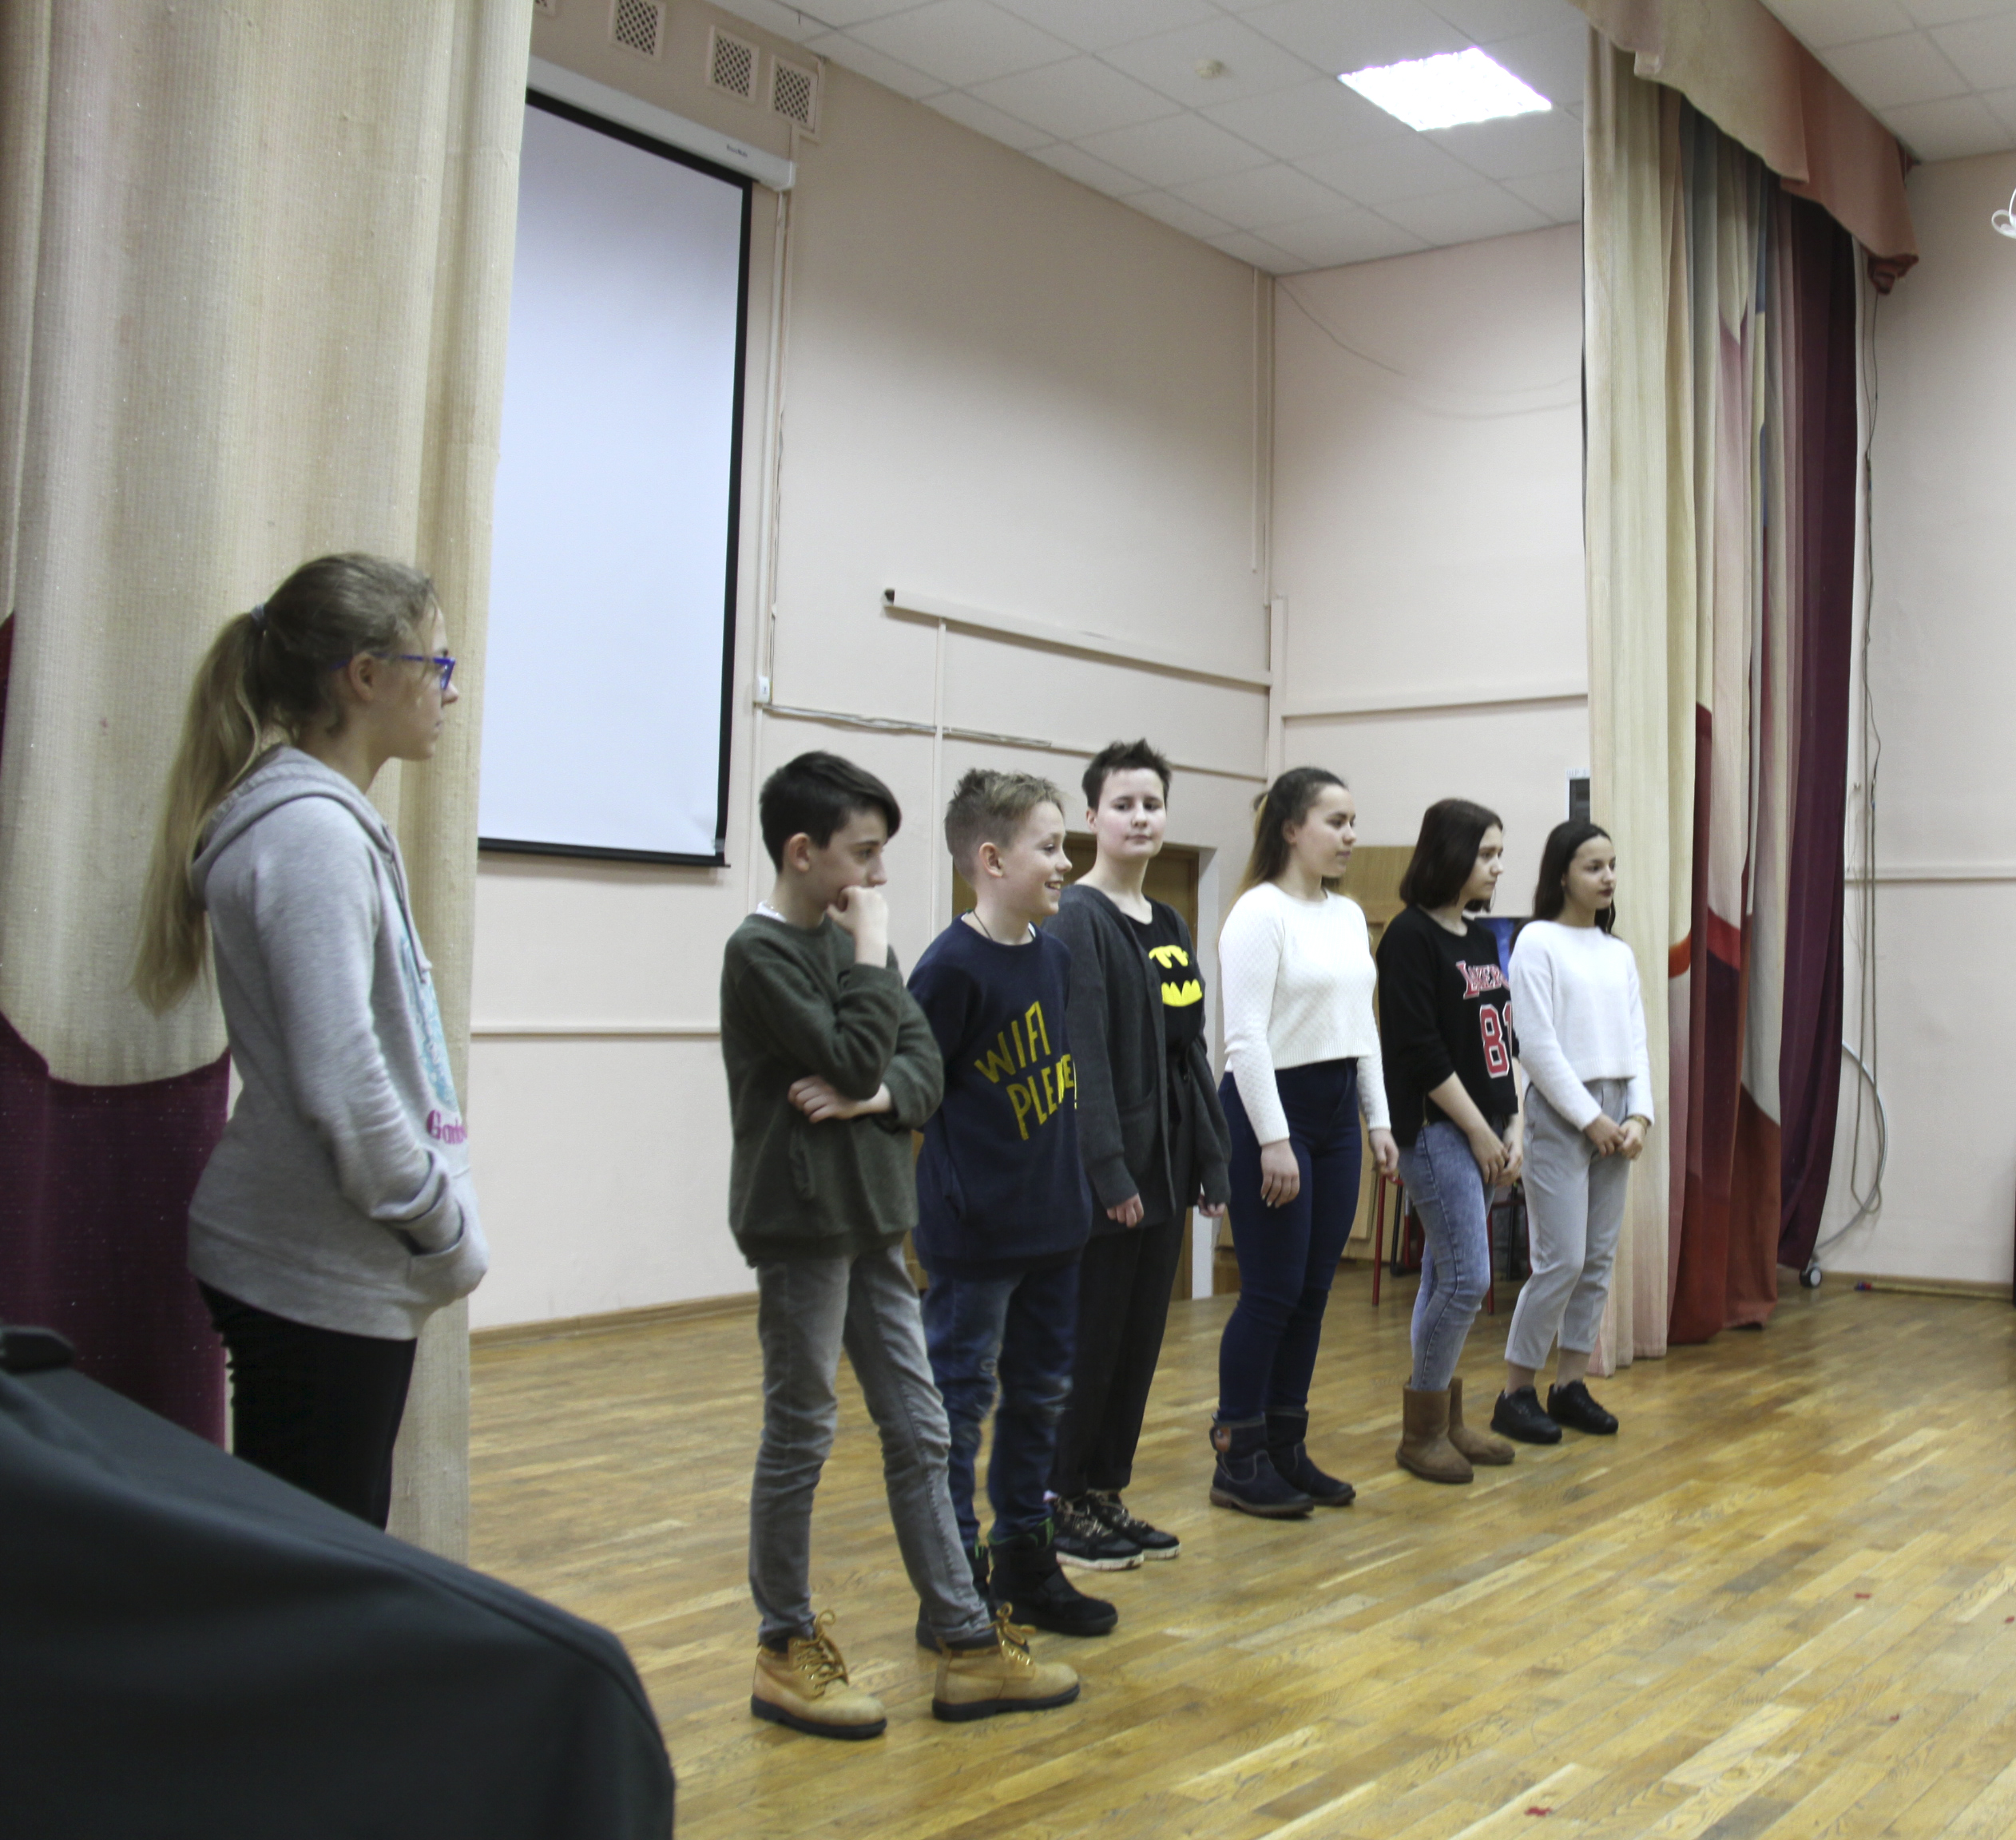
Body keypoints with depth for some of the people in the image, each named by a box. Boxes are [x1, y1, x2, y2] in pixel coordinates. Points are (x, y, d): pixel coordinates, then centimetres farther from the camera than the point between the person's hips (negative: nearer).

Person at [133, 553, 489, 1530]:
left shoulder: (332, 822, 13)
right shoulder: (312, 830, -17)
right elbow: (340, 1083, -23)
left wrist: (436, 1225, 13)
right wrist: (447, 1229, -11)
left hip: (349, 1273, 9)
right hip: (318, 1278, -9)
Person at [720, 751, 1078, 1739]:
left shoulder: (850, 939, 11)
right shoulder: (761, 951, -12)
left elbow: (924, 1065, 6)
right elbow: (855, 1057, -20)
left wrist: (878, 1094, -14)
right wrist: (872, 948, -12)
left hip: (870, 1221, 8)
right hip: (800, 1221, -8)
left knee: (919, 1432, 9)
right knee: (799, 1437, 3)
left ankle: (967, 1645, 17)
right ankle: (787, 1650, 18)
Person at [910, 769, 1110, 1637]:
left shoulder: (1054, 955, 6)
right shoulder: (953, 965, -17)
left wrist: (1075, 1182, 13)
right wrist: (951, 1199, -16)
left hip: (1051, 1221, 8)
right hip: (974, 1235, -8)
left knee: (1040, 1394, 17)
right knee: (958, 1402, 4)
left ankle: (1025, 1561, 31)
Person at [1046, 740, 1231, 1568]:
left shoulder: (1170, 927, 14)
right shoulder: (1076, 918, -11)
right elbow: (1082, 1052, -18)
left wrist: (1212, 1161, 12)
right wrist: (1109, 1168, -21)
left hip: (1164, 1166, 8)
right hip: (1101, 1172, -8)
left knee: (1141, 1338, 13)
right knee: (1090, 1339, 0)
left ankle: (1107, 1494, 24)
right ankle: (1060, 1503, 13)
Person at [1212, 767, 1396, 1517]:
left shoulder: (1348, 915, 13)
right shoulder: (1260, 912, -13)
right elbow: (1245, 1038, -18)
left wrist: (1379, 1120, 12)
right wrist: (1273, 1141, -21)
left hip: (1336, 1111, 8)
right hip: (1271, 1108, -8)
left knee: (1312, 1291, 11)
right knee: (1272, 1292, -3)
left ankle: (1285, 1448, 21)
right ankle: (1237, 1460, 8)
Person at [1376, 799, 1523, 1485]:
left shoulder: (1483, 939, 14)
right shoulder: (1410, 936, -12)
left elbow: (1501, 1043, 16)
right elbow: (1419, 1049, -16)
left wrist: (1511, 1128, 6)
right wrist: (1478, 1131, -12)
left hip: (1482, 1132, 8)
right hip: (1435, 1128, -8)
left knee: (1445, 1275, 13)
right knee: (1467, 1277, -9)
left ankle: (1445, 1419, 21)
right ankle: (1422, 1429, 5)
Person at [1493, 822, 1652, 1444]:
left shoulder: (1620, 953, 13)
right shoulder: (1538, 942, -7)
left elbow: (1635, 1043, 12)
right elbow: (1537, 1045, -12)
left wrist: (1638, 1116, -2)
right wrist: (1590, 1118, -12)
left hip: (1614, 1117, 7)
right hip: (1559, 1113, -7)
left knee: (1599, 1260, 7)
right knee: (1562, 1261, -8)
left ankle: (1571, 1385, 18)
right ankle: (1515, 1394, 3)